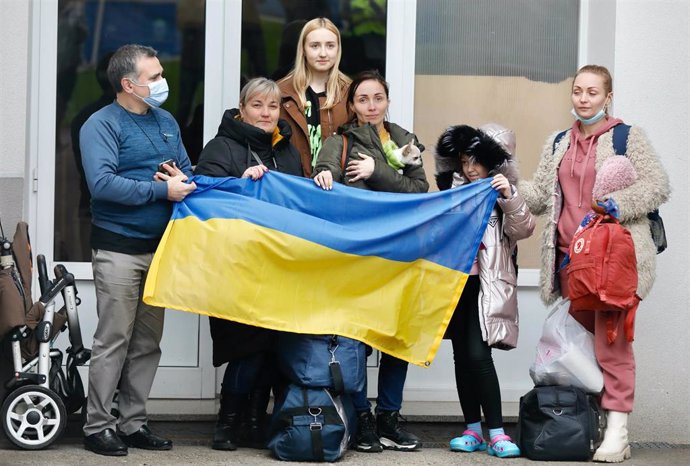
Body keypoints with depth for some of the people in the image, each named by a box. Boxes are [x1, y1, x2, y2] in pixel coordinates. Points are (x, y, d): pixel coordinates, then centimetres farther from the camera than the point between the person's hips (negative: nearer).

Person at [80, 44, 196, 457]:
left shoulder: (167, 122, 14)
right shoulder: (102, 125, -8)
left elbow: (188, 170, 18)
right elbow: (102, 183, -21)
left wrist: (183, 179, -7)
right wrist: (162, 190, -19)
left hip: (160, 247, 7)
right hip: (119, 248, -7)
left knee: (148, 343, 9)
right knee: (113, 341, -6)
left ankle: (133, 422, 17)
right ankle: (98, 426, 0)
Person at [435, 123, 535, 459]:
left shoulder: (501, 192, 4)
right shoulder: (455, 190, 15)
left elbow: (522, 229, -10)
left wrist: (510, 197, -23)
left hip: (487, 284, -5)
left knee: (478, 353, -17)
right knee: (461, 355, 5)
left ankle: (496, 433, -15)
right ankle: (473, 430, 11)